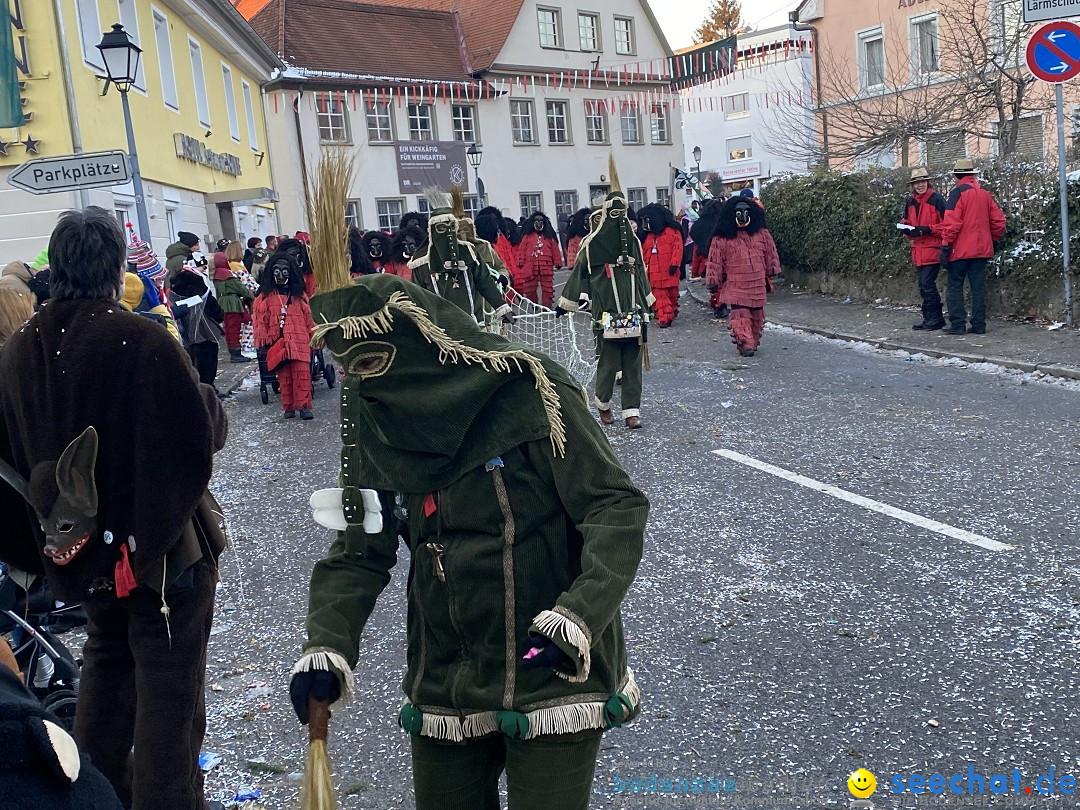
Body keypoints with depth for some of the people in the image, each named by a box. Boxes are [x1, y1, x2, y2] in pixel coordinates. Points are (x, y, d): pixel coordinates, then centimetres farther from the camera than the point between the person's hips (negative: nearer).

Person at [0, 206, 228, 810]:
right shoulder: (142, 340, -22)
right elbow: (204, 434, -20)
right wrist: (212, 401, 0)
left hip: (79, 548, 6)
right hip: (163, 543, -6)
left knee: (106, 664, 26)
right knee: (169, 690, 6)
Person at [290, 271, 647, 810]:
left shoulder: (530, 395, -15)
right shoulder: (373, 428, 1)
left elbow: (617, 509, -16)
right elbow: (358, 554, 4)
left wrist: (577, 617, -30)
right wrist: (326, 648, -12)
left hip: (554, 675, -4)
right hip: (445, 687, 5)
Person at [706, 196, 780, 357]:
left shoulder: (761, 234, 6)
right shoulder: (722, 239, -5)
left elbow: (770, 253, 16)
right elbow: (715, 261, -3)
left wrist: (771, 273, 18)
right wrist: (713, 281, -4)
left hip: (758, 285, 4)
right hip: (736, 285, -4)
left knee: (757, 314, 11)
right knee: (740, 315, -12)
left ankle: (754, 341, 25)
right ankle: (745, 344, -13)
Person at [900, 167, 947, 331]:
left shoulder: (937, 200, -9)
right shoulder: (910, 202, 12)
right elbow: (906, 222, 24)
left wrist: (928, 230, -19)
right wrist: (906, 229, 2)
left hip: (932, 249, -7)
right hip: (918, 249, 7)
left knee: (928, 283, -10)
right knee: (923, 285, 12)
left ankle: (936, 318, -1)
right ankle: (928, 317, 20)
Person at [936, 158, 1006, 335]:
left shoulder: (958, 192, -9)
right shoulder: (984, 193, 10)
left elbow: (952, 222, -16)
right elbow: (998, 221, 10)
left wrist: (945, 246, -13)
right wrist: (994, 241, 22)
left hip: (961, 249, -6)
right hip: (982, 249, 6)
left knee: (955, 286, 2)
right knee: (978, 287, 8)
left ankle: (958, 324, -2)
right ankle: (979, 325, 8)